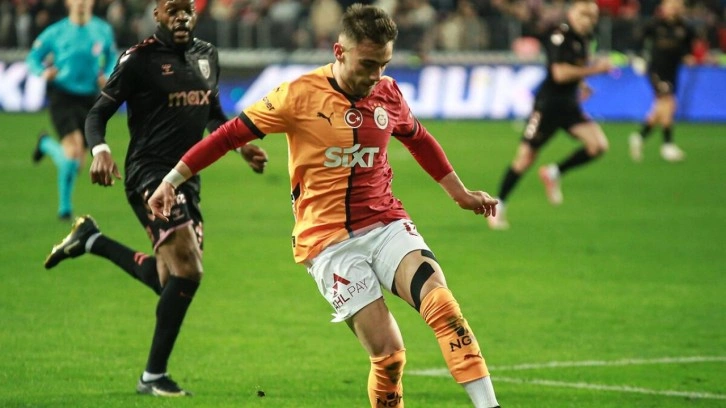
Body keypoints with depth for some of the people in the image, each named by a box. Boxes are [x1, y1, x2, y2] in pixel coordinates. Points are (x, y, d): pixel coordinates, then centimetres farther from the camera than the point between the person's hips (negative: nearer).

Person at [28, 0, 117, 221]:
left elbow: (112, 59, 18)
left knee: (77, 161, 8)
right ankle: (65, 206, -2)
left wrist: (107, 77, -3)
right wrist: (43, 72, -16)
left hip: (88, 98, 3)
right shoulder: (56, 33, -4)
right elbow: (34, 58, 6)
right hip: (62, 96, -3)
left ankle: (46, 144, 44)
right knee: (73, 148, -23)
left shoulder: (104, 31, 2)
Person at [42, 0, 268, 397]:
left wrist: (241, 144, 11)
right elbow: (98, 113, -7)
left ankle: (91, 239, 31)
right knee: (187, 271, -19)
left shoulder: (206, 55, 12)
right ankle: (153, 377, -9)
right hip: (149, 173, -8)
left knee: (169, 282, 11)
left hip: (187, 177, 8)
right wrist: (99, 150, -25)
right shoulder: (139, 59, -8)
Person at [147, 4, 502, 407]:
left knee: (441, 304, -23)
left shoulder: (388, 94, 5)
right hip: (329, 241, -3)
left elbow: (419, 141, 25)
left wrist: (460, 193, 34)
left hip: (386, 224, 4)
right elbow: (231, 133, -1)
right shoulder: (301, 95, -9)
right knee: (388, 353, -14)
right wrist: (172, 180, 0)